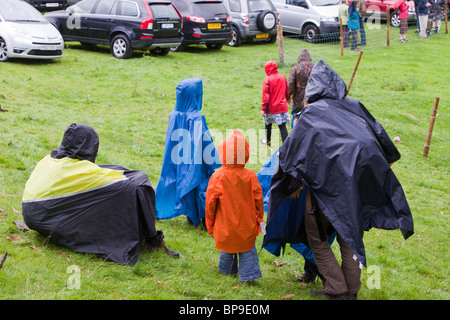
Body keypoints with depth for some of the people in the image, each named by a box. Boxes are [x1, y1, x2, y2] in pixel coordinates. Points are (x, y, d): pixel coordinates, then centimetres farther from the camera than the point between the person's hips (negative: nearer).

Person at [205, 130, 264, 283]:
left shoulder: (217, 177, -15)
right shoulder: (250, 176, -12)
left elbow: (210, 203, -7)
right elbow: (258, 199, -2)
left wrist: (210, 224, 6)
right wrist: (259, 218, 14)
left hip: (225, 225, 1)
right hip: (246, 225, 0)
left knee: (227, 250, 20)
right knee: (247, 250, 12)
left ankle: (227, 270, 37)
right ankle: (248, 273, 8)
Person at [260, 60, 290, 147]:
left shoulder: (267, 79, -12)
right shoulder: (283, 77, 2)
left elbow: (265, 95, -13)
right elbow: (287, 91, 15)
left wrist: (263, 108, -8)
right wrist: (287, 99, 34)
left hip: (271, 107, -3)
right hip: (282, 106, 3)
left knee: (268, 124, 18)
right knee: (282, 126, 0)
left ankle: (268, 141, 36)